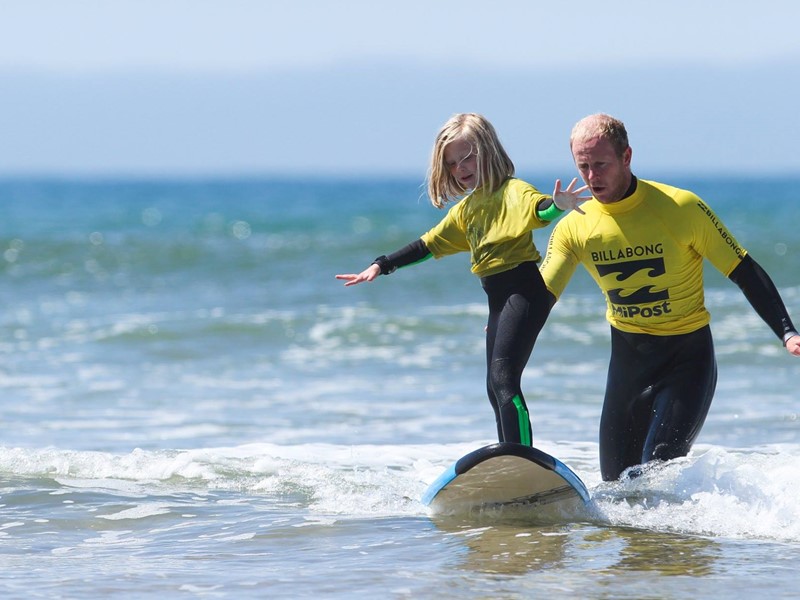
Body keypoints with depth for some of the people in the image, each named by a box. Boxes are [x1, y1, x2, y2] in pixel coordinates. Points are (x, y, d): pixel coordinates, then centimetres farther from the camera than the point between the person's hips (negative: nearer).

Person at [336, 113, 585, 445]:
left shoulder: (512, 191, -9)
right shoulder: (466, 208, 18)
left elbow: (539, 209, -31)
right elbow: (428, 245, 25)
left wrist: (556, 205, -54)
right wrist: (380, 266, 22)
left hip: (524, 291, -10)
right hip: (497, 300, 10)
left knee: (503, 378, -20)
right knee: (495, 387, 9)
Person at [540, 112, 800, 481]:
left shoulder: (681, 208, -15)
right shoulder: (574, 228, -4)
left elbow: (744, 273, -10)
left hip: (687, 357, -4)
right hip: (627, 361, 4)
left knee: (658, 468, -21)